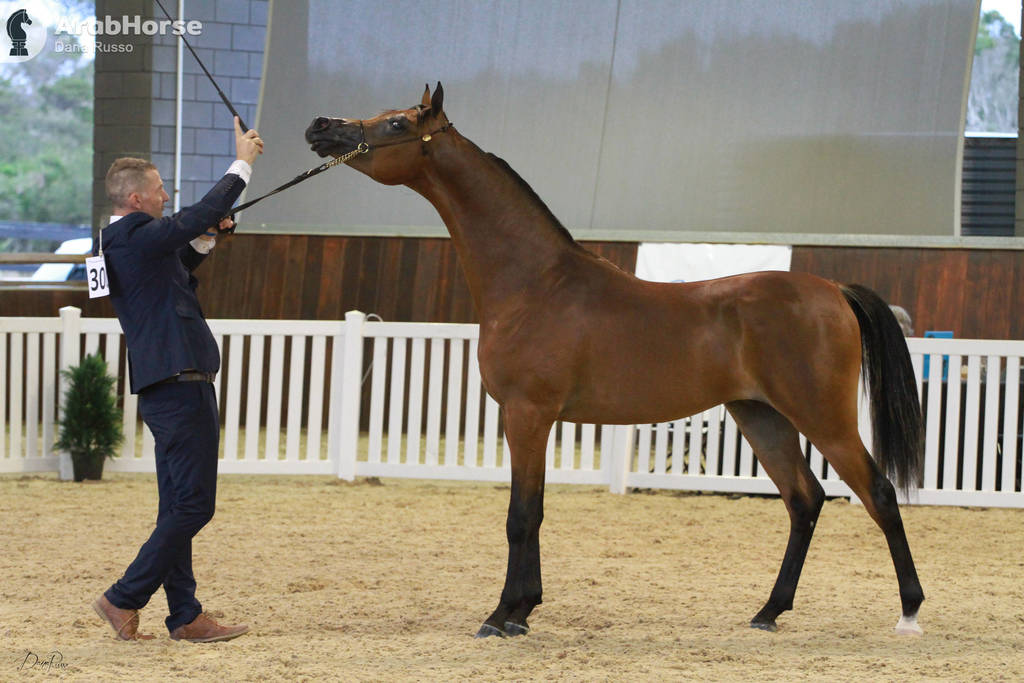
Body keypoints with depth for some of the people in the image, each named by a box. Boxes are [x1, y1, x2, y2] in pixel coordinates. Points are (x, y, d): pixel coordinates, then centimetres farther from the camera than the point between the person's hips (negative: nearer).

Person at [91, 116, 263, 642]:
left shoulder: (119, 242, 15)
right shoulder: (139, 238, -15)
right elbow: (202, 214, -15)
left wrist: (201, 242, 17)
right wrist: (242, 164, -4)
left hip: (162, 388, 11)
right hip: (180, 386, -11)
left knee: (179, 508, 12)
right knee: (193, 505, -7)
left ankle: (185, 617, 14)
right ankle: (124, 599, -5)